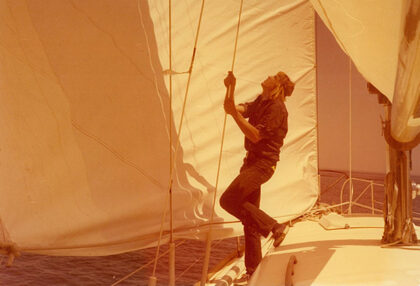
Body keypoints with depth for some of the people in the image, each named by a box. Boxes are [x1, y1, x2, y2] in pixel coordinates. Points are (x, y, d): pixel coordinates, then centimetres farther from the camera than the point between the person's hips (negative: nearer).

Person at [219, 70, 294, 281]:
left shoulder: (277, 108, -13)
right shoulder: (260, 103, 16)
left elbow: (255, 135, -20)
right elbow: (232, 109, 6)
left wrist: (235, 114, -23)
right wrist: (230, 89, -8)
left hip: (263, 163, -9)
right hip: (252, 161, 9)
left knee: (228, 200, -19)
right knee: (249, 214, 9)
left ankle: (274, 227, -7)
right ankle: (253, 269, 17)